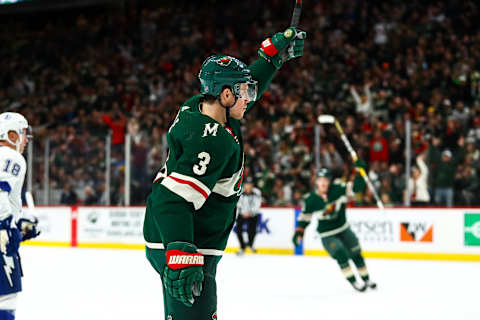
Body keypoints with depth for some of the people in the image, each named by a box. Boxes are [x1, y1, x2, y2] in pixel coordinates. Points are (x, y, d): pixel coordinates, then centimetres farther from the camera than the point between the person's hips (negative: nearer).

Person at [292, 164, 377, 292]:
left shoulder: (337, 189, -12)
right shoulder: (311, 200, -13)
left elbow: (356, 187, -17)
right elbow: (304, 216, -1)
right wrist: (299, 232, -6)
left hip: (343, 229, 3)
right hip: (327, 235, -3)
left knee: (356, 254, 6)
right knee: (340, 254, -23)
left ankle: (366, 279, 24)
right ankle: (354, 282, -15)